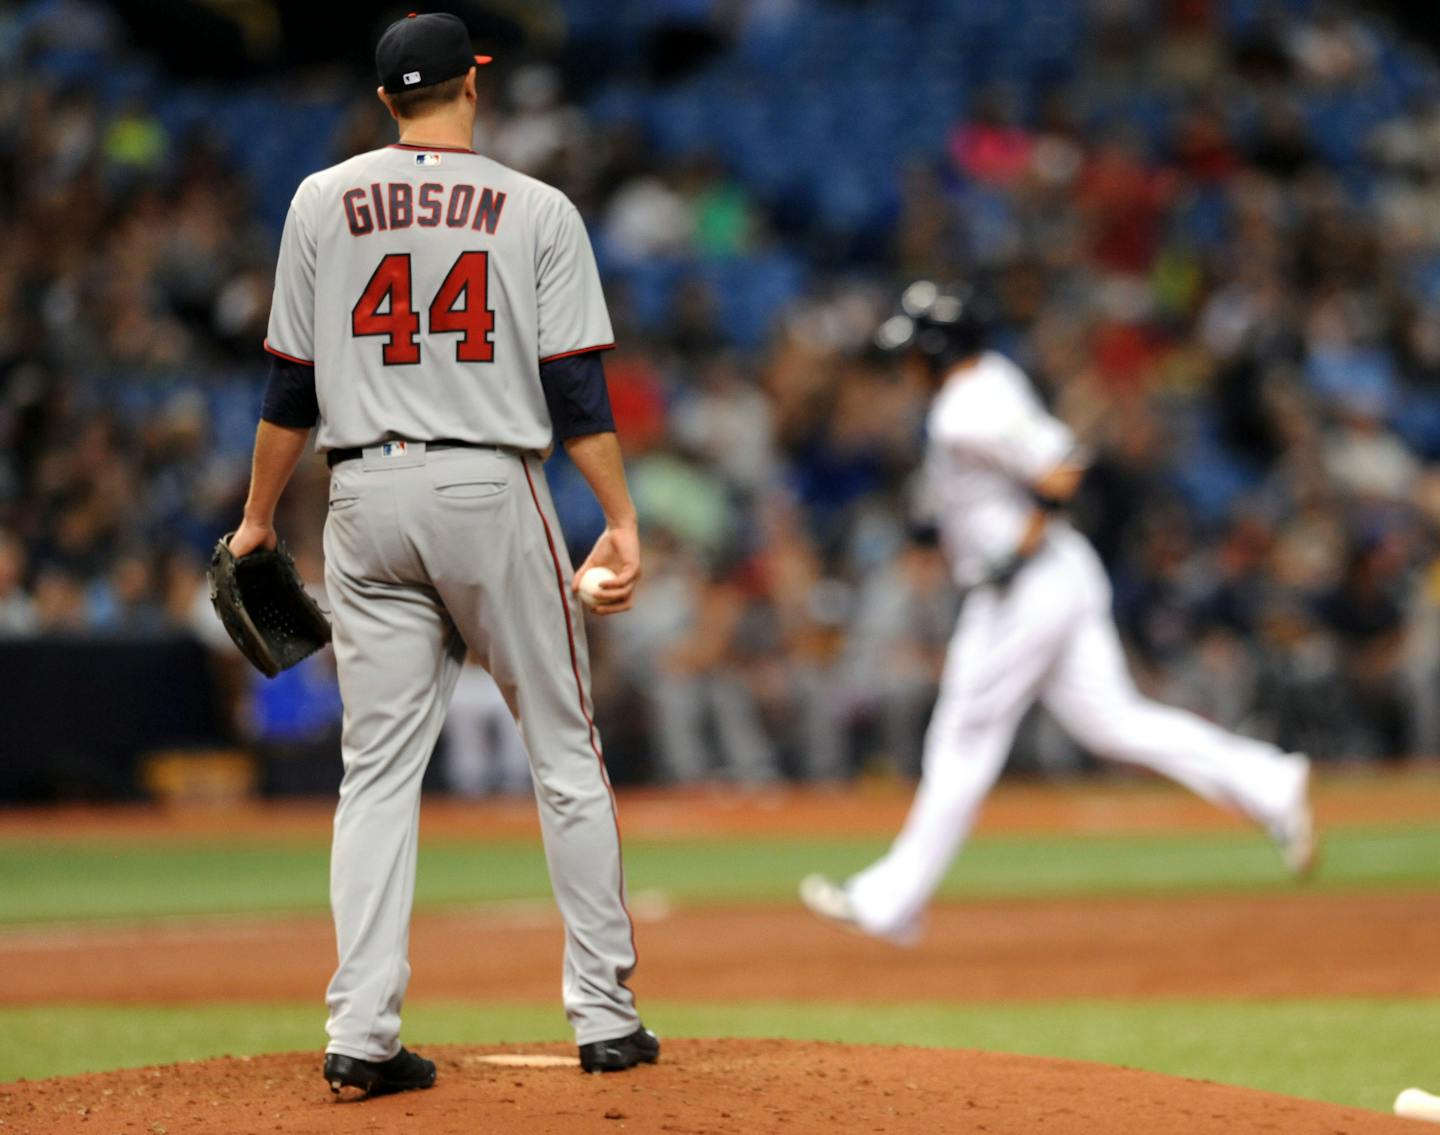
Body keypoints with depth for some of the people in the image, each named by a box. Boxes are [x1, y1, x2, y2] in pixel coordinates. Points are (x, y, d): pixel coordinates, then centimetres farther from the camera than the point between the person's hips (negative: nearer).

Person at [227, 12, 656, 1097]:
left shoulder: (323, 202, 4)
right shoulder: (538, 211, -1)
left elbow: (291, 385, 5)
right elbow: (577, 390, -6)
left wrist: (258, 518, 14)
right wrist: (624, 520, -3)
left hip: (367, 498, 2)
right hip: (493, 488, -2)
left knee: (378, 766, 4)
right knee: (566, 753, 8)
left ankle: (362, 1033, -5)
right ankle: (606, 1017, 9)